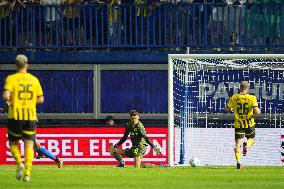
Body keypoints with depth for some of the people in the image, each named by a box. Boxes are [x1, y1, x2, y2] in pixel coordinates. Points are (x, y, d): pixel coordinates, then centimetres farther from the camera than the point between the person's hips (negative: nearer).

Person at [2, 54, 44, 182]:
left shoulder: (11, 79, -4)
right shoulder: (34, 80, 5)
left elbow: (6, 95, -19)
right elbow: (41, 99, 8)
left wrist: (8, 100, 3)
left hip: (15, 117, -2)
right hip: (30, 117, 2)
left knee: (13, 143, 14)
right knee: (29, 146, 2)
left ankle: (19, 163, -11)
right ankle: (27, 173, -11)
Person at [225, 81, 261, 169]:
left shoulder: (233, 98, -4)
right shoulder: (252, 98, -11)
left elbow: (227, 109, 4)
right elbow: (257, 111, -19)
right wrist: (258, 110, 4)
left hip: (238, 124, 1)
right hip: (249, 124, -1)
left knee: (238, 144, 5)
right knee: (252, 138, 22)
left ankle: (238, 160, -14)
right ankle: (246, 145, -13)